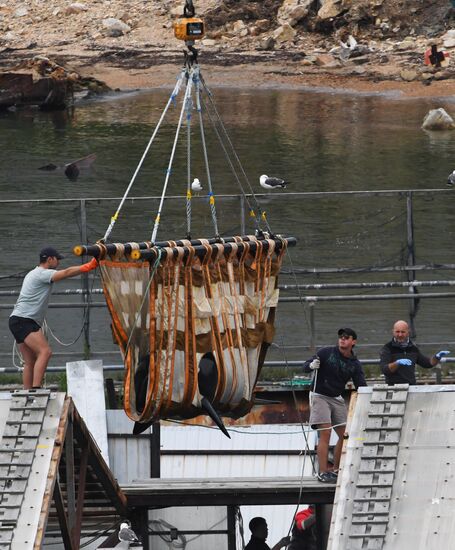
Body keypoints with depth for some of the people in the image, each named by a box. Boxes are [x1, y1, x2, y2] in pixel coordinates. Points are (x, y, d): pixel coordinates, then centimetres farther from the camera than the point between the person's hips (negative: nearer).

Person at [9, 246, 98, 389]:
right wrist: (89, 266, -19)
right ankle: (36, 389, -32)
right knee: (45, 352, -23)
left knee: (30, 362, 9)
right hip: (24, 320, -11)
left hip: (18, 320, 11)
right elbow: (67, 273, -17)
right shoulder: (42, 274, -9)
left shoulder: (34, 274, 24)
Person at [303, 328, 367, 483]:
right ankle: (323, 473, -14)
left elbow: (361, 386, -1)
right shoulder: (327, 352, -7)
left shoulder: (354, 364, 4)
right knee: (325, 432, -15)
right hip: (319, 396, -5)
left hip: (337, 399, 5)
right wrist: (311, 365, -30)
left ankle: (336, 470, 12)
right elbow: (305, 366, -6)